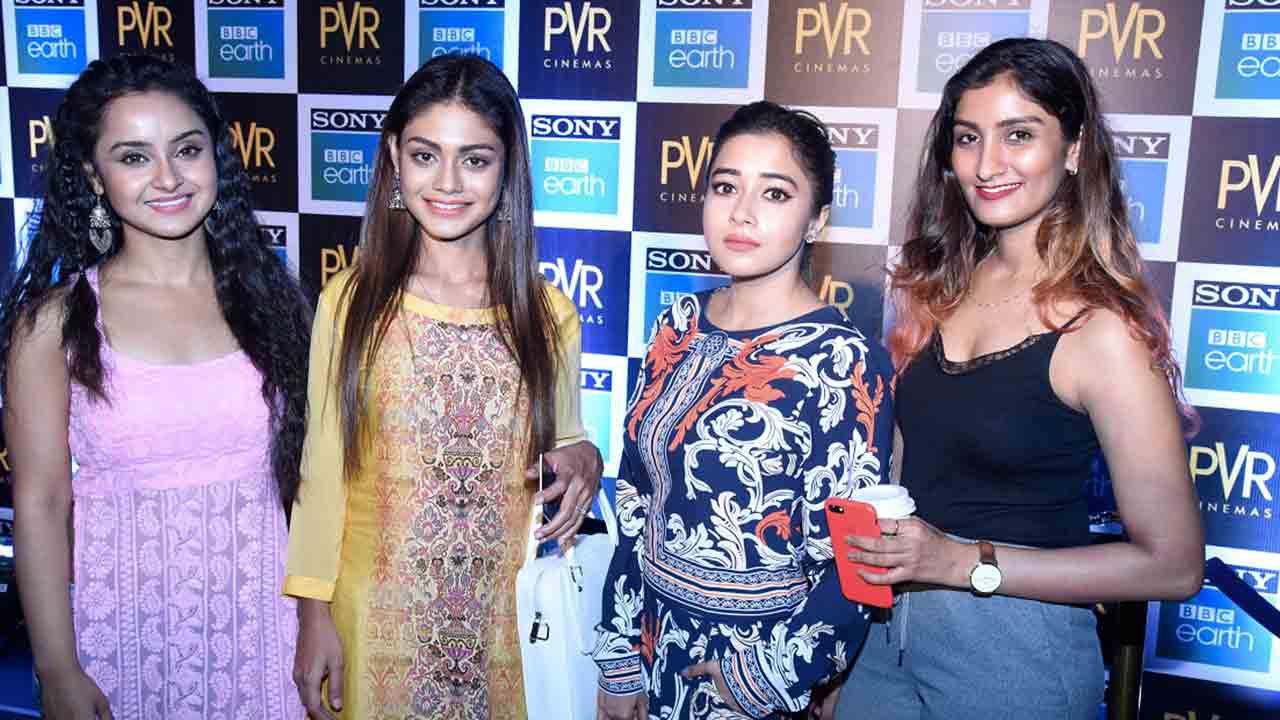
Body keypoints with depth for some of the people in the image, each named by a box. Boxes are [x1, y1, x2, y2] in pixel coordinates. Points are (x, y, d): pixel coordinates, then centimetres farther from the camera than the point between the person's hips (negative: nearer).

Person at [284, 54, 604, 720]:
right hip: (377, 615, 0)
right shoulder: (349, 302, -5)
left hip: (504, 616, 1)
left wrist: (583, 460, -13)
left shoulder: (549, 316, -3)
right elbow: (322, 469, -1)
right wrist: (315, 614, -2)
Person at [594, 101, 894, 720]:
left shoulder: (843, 362, -18)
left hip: (761, 654, -5)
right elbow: (635, 502, 2)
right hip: (658, 643, 5)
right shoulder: (679, 326, -2)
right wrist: (619, 659, 3)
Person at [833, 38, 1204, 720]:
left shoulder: (1102, 327, -18)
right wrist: (873, 536, -4)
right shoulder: (943, 285, 1)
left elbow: (1172, 564, -15)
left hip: (1017, 652, -5)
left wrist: (964, 561, -19)